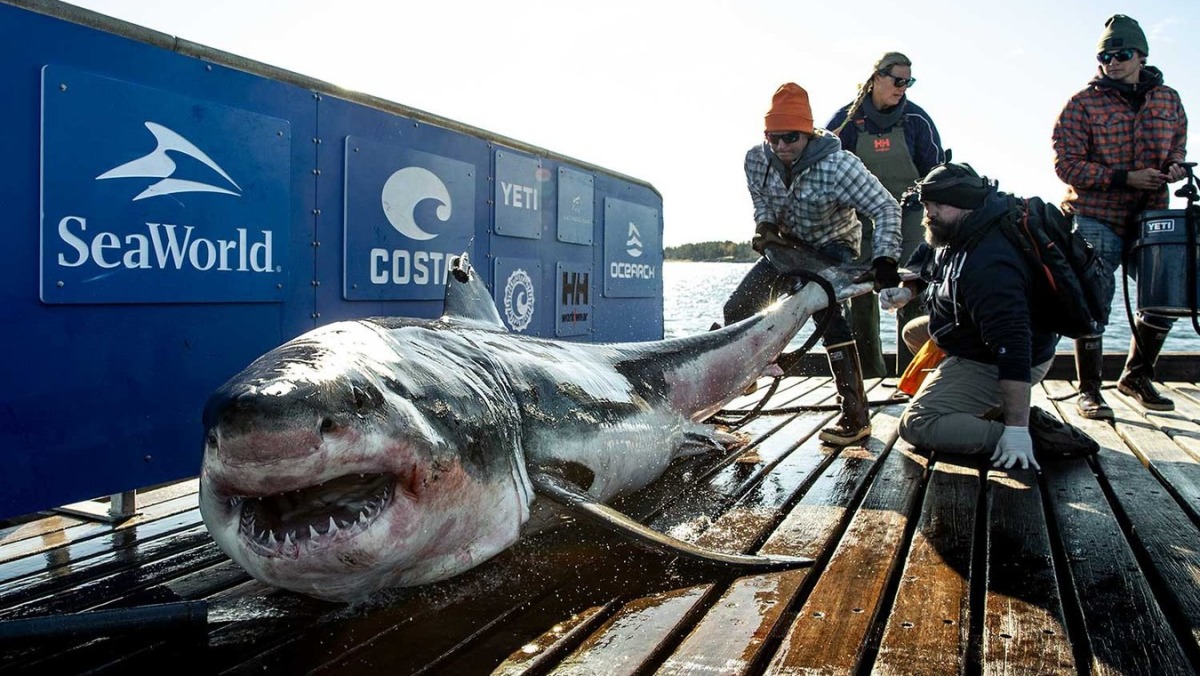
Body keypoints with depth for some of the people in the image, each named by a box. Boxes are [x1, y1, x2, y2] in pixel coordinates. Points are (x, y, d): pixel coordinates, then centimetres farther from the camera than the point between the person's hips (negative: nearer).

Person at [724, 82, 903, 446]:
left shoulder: (837, 165, -30)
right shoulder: (757, 159, -17)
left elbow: (886, 207, -28)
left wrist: (884, 259, -40)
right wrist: (765, 225, -18)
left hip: (832, 247, -5)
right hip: (787, 246, 6)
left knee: (828, 314, -29)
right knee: (736, 310, -3)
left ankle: (856, 415, -22)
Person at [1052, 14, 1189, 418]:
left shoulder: (1168, 100, 11)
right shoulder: (1082, 104, -4)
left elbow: (1178, 148, 22)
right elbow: (1066, 163, -11)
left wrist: (1175, 167, -3)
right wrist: (1124, 178, -19)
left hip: (1151, 219, 5)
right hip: (1097, 221, -5)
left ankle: (1137, 375, 29)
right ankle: (1088, 391, 7)